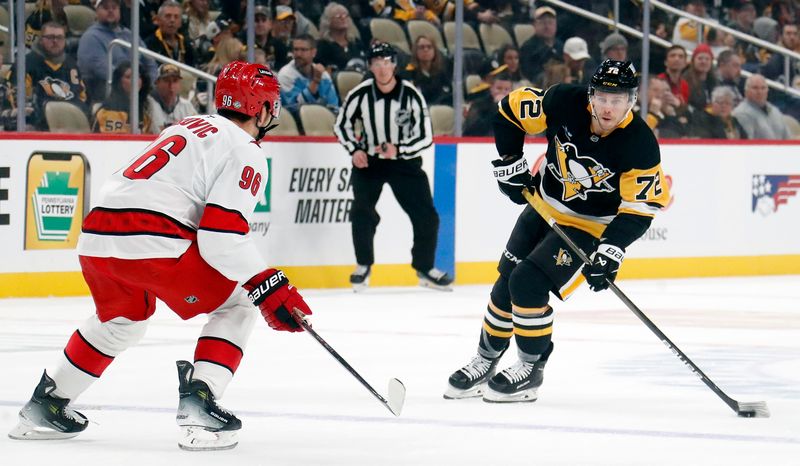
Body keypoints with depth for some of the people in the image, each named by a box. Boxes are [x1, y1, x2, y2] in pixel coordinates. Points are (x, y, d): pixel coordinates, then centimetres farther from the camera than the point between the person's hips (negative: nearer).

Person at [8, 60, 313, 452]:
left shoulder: (192, 127, 26)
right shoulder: (245, 153, 0)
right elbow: (222, 238, -12)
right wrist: (268, 287, -9)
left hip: (96, 236, 8)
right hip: (151, 243, -8)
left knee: (123, 317, 34)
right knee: (237, 307, 9)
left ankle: (44, 406, 36)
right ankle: (199, 406, -6)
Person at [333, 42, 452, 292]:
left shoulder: (411, 95, -16)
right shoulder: (360, 95, -13)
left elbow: (425, 137, -13)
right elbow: (342, 125, 3)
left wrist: (398, 149, -27)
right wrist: (354, 149, -12)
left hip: (405, 161, 0)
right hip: (368, 160, 0)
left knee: (426, 216, -4)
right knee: (362, 211, -18)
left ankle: (424, 268, 16)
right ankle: (364, 266, 0)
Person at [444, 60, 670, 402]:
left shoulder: (640, 145, -27)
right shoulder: (565, 104, -20)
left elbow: (639, 208, -24)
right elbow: (510, 110, -5)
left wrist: (610, 252, -34)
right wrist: (509, 163, -7)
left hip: (589, 226, -4)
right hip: (544, 207, 4)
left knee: (528, 283, -18)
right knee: (507, 283, 8)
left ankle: (531, 370, -2)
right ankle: (485, 362, 28)